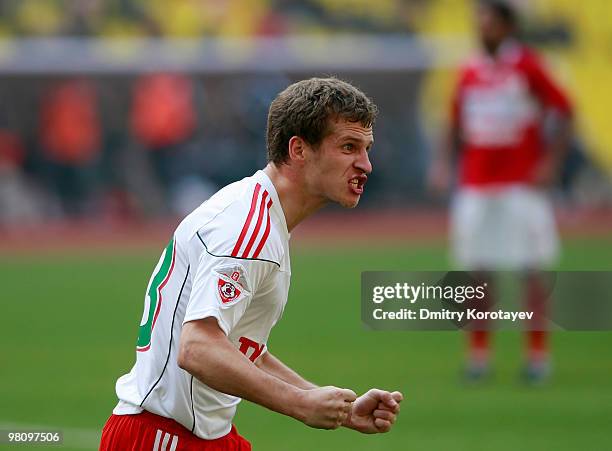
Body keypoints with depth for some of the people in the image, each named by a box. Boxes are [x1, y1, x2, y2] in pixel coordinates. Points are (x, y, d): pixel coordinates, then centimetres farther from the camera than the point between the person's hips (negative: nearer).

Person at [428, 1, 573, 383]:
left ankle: (538, 352, 4)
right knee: (477, 270, 2)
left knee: (533, 270, -2)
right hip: (475, 186, 4)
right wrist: (444, 162, 4)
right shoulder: (470, 74, 9)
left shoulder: (527, 67, -5)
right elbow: (457, 126, 18)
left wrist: (551, 162, -11)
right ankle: (479, 353, 8)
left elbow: (564, 111, -4)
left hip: (522, 184, -4)